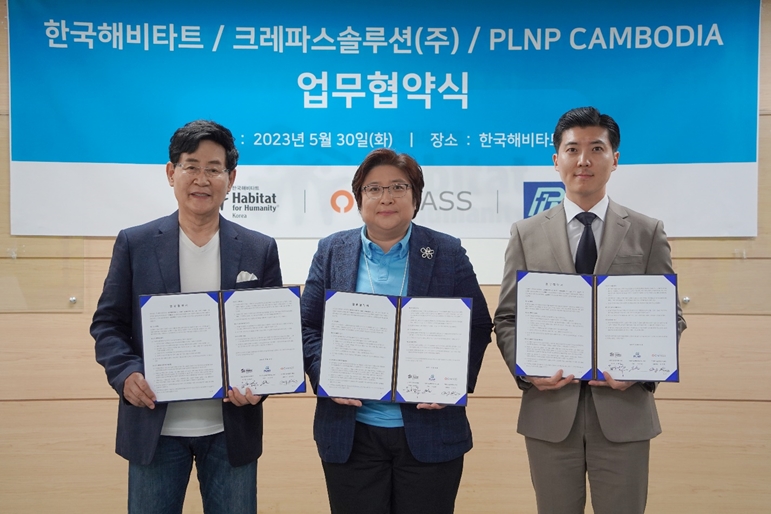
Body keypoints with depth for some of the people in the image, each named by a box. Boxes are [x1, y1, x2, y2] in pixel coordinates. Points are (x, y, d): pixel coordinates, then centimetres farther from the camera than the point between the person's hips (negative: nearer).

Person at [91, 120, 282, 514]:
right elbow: (108, 323, 2)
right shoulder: (134, 244, 1)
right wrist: (126, 374, -16)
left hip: (230, 430, 1)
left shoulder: (260, 250, 2)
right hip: (154, 428, 0)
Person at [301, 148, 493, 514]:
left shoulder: (448, 253, 2)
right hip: (351, 434, 1)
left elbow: (478, 328, 2)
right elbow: (307, 327, 5)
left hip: (430, 432, 0)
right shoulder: (331, 251, 5)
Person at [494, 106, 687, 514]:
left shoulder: (648, 233, 4)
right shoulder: (526, 234, 4)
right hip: (549, 409, 1)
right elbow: (507, 318, 4)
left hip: (624, 409, 0)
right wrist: (526, 370, -13)